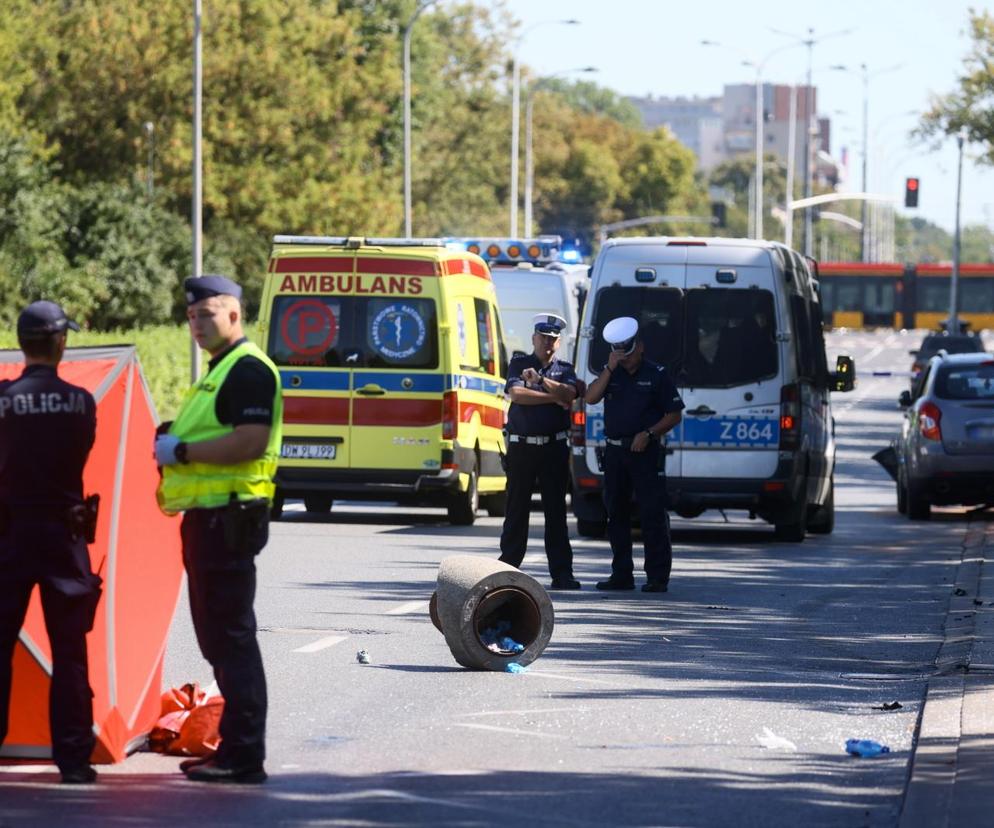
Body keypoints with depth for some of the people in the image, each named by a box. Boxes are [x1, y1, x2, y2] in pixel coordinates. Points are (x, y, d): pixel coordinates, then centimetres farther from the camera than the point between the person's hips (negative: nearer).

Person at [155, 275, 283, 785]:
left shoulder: (249, 370, -13)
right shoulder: (218, 370, 20)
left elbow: (251, 441, -24)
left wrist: (182, 450, -17)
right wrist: (172, 443, 11)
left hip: (229, 517, -11)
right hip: (207, 515, 11)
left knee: (231, 636, -10)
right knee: (216, 636, 13)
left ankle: (243, 756, -10)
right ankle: (233, 748, 19)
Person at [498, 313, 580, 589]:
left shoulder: (564, 370, 12)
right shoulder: (519, 365, 8)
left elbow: (569, 394, -8)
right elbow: (516, 394, -10)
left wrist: (540, 380, -16)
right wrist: (553, 398, -8)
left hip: (555, 446, 1)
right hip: (522, 445, -1)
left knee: (556, 510, -1)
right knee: (516, 508, 3)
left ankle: (561, 572, -1)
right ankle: (507, 567, 9)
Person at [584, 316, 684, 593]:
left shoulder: (656, 375, 0)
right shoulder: (611, 374, 11)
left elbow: (675, 415, 0)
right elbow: (590, 398, -4)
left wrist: (649, 434, -13)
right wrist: (609, 368, -12)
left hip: (645, 452, -5)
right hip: (614, 452, 5)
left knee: (653, 515, -8)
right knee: (616, 514, 8)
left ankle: (657, 577, -7)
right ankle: (621, 575, 16)